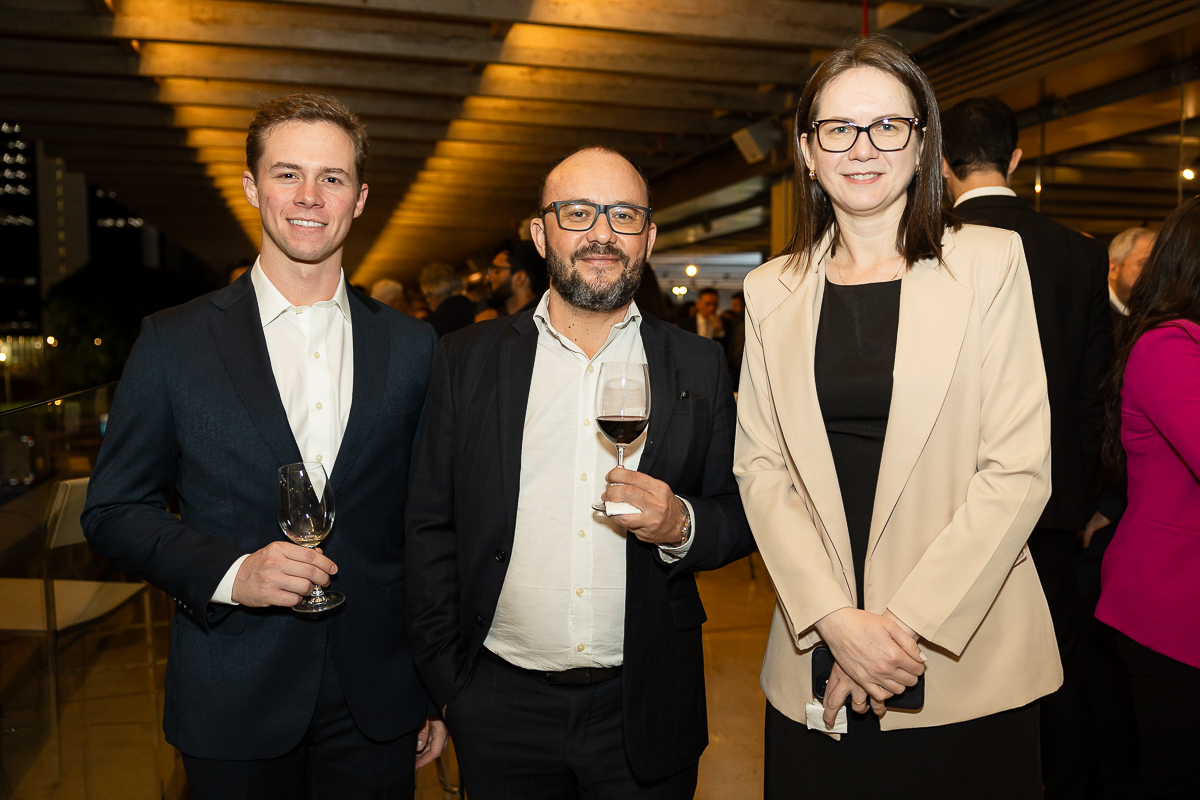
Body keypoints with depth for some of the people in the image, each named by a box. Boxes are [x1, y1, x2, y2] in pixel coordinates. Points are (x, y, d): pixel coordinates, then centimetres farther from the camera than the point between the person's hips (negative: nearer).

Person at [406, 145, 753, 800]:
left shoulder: (699, 367, -1)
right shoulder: (468, 360, -2)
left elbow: (740, 515, 4)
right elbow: (430, 529, 0)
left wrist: (681, 526, -17)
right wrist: (444, 683, -2)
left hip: (645, 709, 1)